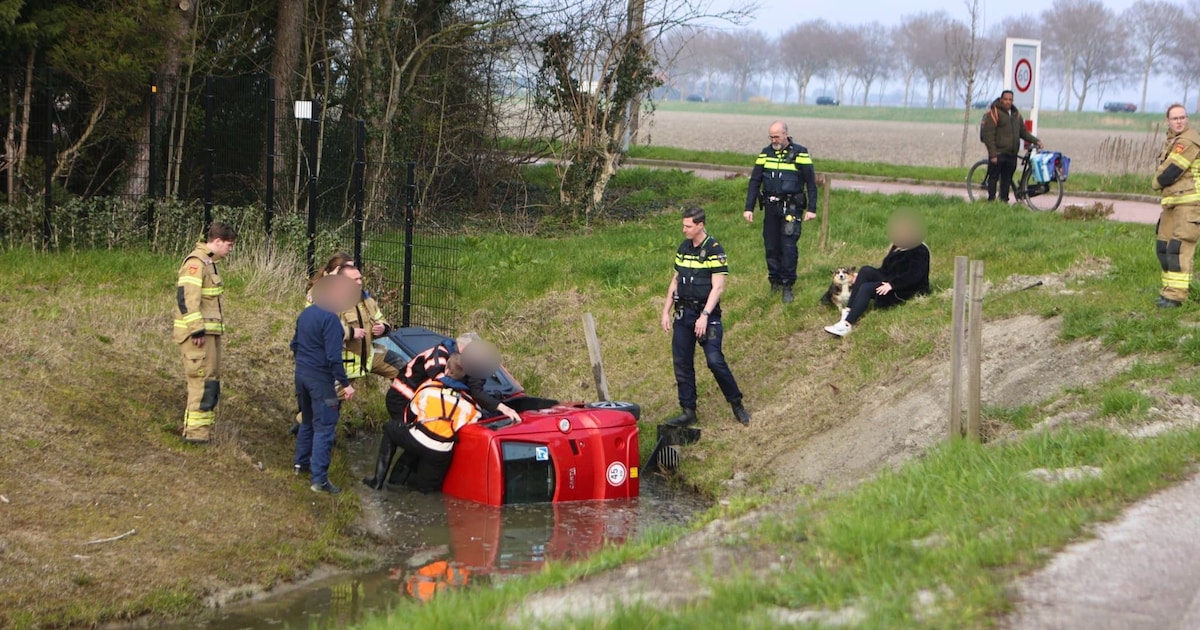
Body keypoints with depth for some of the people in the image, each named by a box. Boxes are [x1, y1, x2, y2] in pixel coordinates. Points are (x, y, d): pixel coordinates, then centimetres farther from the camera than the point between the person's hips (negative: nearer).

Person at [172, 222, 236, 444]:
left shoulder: (209, 263, 19)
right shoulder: (196, 262, -13)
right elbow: (186, 297, -22)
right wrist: (197, 330, -24)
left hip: (209, 332, 10)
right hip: (197, 334, -10)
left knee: (212, 383, 13)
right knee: (203, 381, -10)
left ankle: (204, 432, 19)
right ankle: (195, 432, -8)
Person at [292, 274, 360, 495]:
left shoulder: (305, 314, 9)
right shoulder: (330, 319, -19)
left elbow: (295, 344, 19)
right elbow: (334, 356, -23)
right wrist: (345, 383, -19)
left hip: (301, 374, 9)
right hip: (321, 378, -9)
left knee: (307, 421, 25)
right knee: (324, 427, -6)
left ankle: (301, 463, 37)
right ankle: (319, 479, -9)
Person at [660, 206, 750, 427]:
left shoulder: (714, 250, -11)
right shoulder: (683, 248, 11)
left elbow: (718, 287, -15)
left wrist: (704, 316, -22)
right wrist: (666, 311, 12)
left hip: (707, 313, -7)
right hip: (683, 313, 7)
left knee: (715, 360, -12)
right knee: (682, 363, 5)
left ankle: (737, 404, 4)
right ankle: (688, 412, 12)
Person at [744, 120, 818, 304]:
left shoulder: (800, 154, -4)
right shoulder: (765, 154, 8)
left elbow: (811, 182, -2)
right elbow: (755, 182, 9)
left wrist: (811, 209, -8)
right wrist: (749, 208, 3)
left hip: (791, 208, -4)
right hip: (770, 206, 4)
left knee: (788, 247, -10)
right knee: (771, 247, 5)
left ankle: (787, 286, -3)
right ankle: (775, 282, 17)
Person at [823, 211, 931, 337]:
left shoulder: (920, 251, -10)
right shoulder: (897, 247, 17)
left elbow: (914, 275, -22)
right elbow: (886, 269, 17)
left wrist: (892, 284, -30)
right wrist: (861, 278, 5)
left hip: (909, 290, -8)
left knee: (867, 288, -29)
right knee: (865, 271, -17)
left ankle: (847, 325, -41)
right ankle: (848, 312, -29)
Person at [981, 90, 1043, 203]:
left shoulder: (1016, 114, 15)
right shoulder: (994, 113, -7)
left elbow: (1023, 132, 24)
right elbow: (988, 135, -11)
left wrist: (1036, 141, 10)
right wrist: (992, 154, -17)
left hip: (1011, 155, 6)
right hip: (998, 154, -6)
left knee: (1007, 179, 8)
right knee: (993, 177, -2)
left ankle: (1004, 201, 14)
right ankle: (991, 201, 2)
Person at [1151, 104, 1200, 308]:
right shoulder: (1172, 140, 16)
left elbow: (1169, 174, -18)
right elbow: (1162, 170, 16)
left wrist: (1157, 183, 1)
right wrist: (1162, 182, -5)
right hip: (1172, 201, 10)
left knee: (1179, 247, -14)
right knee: (1163, 247, 12)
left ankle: (1176, 295, -14)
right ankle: (1170, 289, 22)